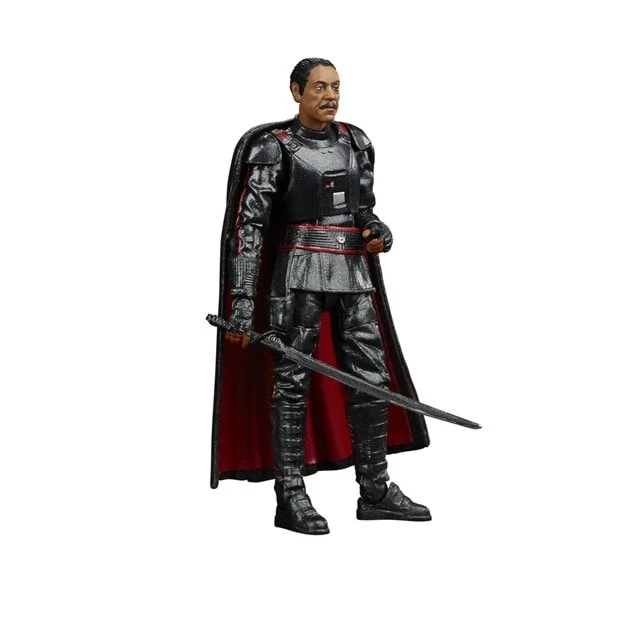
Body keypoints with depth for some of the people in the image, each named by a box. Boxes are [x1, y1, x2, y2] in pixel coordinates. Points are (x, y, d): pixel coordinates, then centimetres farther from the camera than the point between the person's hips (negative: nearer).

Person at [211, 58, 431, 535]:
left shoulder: (356, 143, 13)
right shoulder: (273, 147, -5)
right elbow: (247, 225, -9)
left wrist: (380, 234, -4)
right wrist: (242, 300, -16)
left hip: (353, 276, 6)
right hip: (299, 275, -6)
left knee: (372, 380, 4)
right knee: (293, 383, -4)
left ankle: (376, 492, 13)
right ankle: (291, 500, 3)